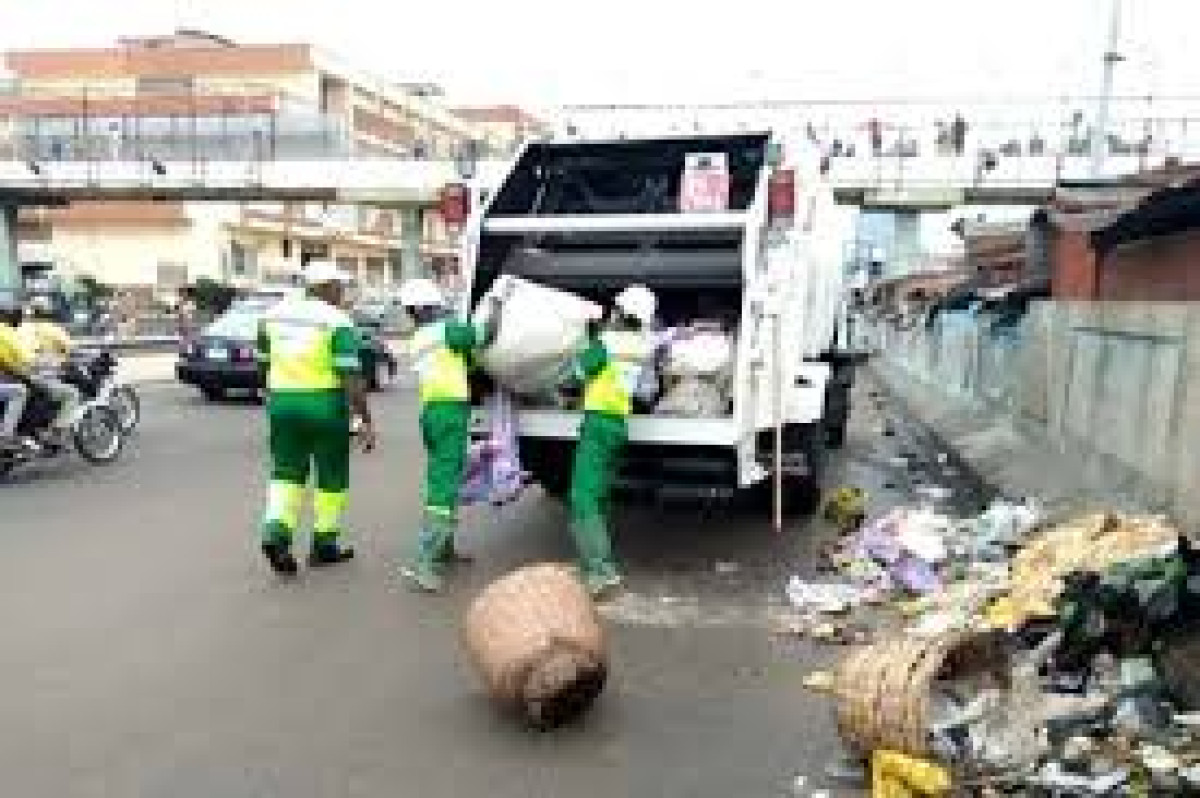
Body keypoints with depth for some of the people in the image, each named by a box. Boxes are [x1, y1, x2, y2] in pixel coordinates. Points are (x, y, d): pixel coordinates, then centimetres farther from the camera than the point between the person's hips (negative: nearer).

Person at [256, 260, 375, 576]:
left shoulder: (275, 314, 7)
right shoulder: (337, 321, -12)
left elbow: (265, 359, 18)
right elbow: (351, 377, -18)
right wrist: (366, 421, -15)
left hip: (282, 403, 5)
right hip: (326, 405, -5)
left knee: (287, 472, 13)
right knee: (331, 476, 10)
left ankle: (276, 531, -7)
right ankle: (324, 544, 18)